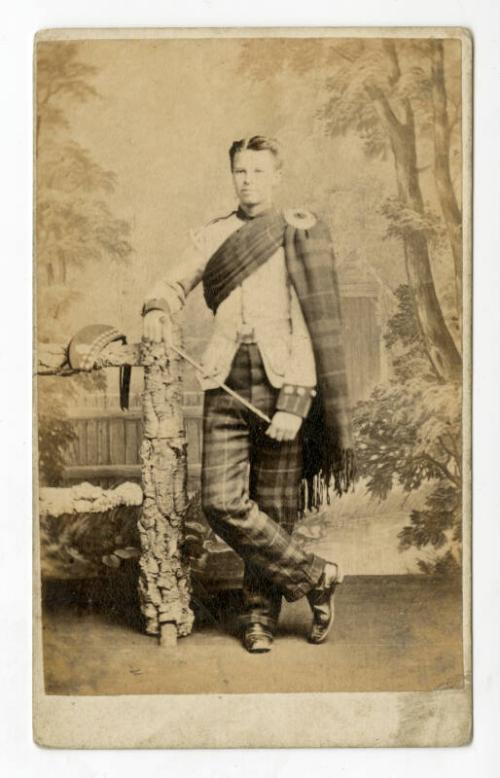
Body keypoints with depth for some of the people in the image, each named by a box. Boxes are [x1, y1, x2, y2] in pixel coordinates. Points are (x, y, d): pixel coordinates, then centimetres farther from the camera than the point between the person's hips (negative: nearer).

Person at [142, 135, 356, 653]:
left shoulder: (300, 234, 3)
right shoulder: (213, 235, 13)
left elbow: (311, 323, -4)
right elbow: (174, 284, 26)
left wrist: (294, 403, -14)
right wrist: (156, 310, 1)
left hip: (284, 380, -3)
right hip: (227, 380, 3)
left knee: (276, 507, 1)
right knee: (222, 501, -9)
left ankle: (261, 614, 21)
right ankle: (314, 577, 8)